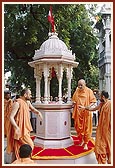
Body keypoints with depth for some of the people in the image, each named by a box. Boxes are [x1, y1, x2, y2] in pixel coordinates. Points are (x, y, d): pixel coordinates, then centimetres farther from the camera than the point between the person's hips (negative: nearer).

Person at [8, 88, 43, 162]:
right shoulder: (17, 103, -20)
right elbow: (11, 117, -23)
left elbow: (33, 109, 24)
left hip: (25, 128, 9)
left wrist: (38, 112, 1)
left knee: (18, 146, 18)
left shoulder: (27, 102, 6)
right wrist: (16, 127, -38)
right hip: (20, 129, -9)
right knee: (29, 145, -7)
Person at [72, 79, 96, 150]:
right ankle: (81, 140, 33)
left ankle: (86, 143, 17)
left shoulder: (89, 91, -6)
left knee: (86, 128, 3)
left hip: (86, 113, -3)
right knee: (78, 128, 11)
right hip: (78, 113, 4)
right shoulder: (77, 91, 5)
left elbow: (93, 101, -5)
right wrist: (74, 103, -4)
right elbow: (74, 100, 18)